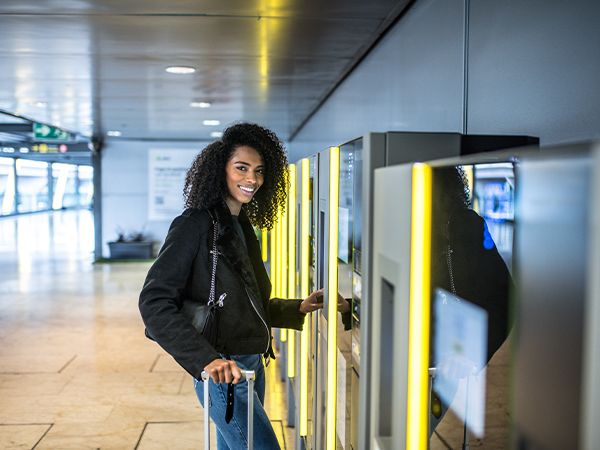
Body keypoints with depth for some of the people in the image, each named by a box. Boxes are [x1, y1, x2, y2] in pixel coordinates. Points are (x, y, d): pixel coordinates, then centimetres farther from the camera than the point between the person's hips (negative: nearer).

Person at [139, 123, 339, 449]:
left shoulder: (243, 226, 12)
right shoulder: (195, 224, -14)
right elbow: (154, 302, -20)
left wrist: (299, 309, 11)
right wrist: (205, 358, -27)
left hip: (251, 365, 8)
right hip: (223, 370, -8)